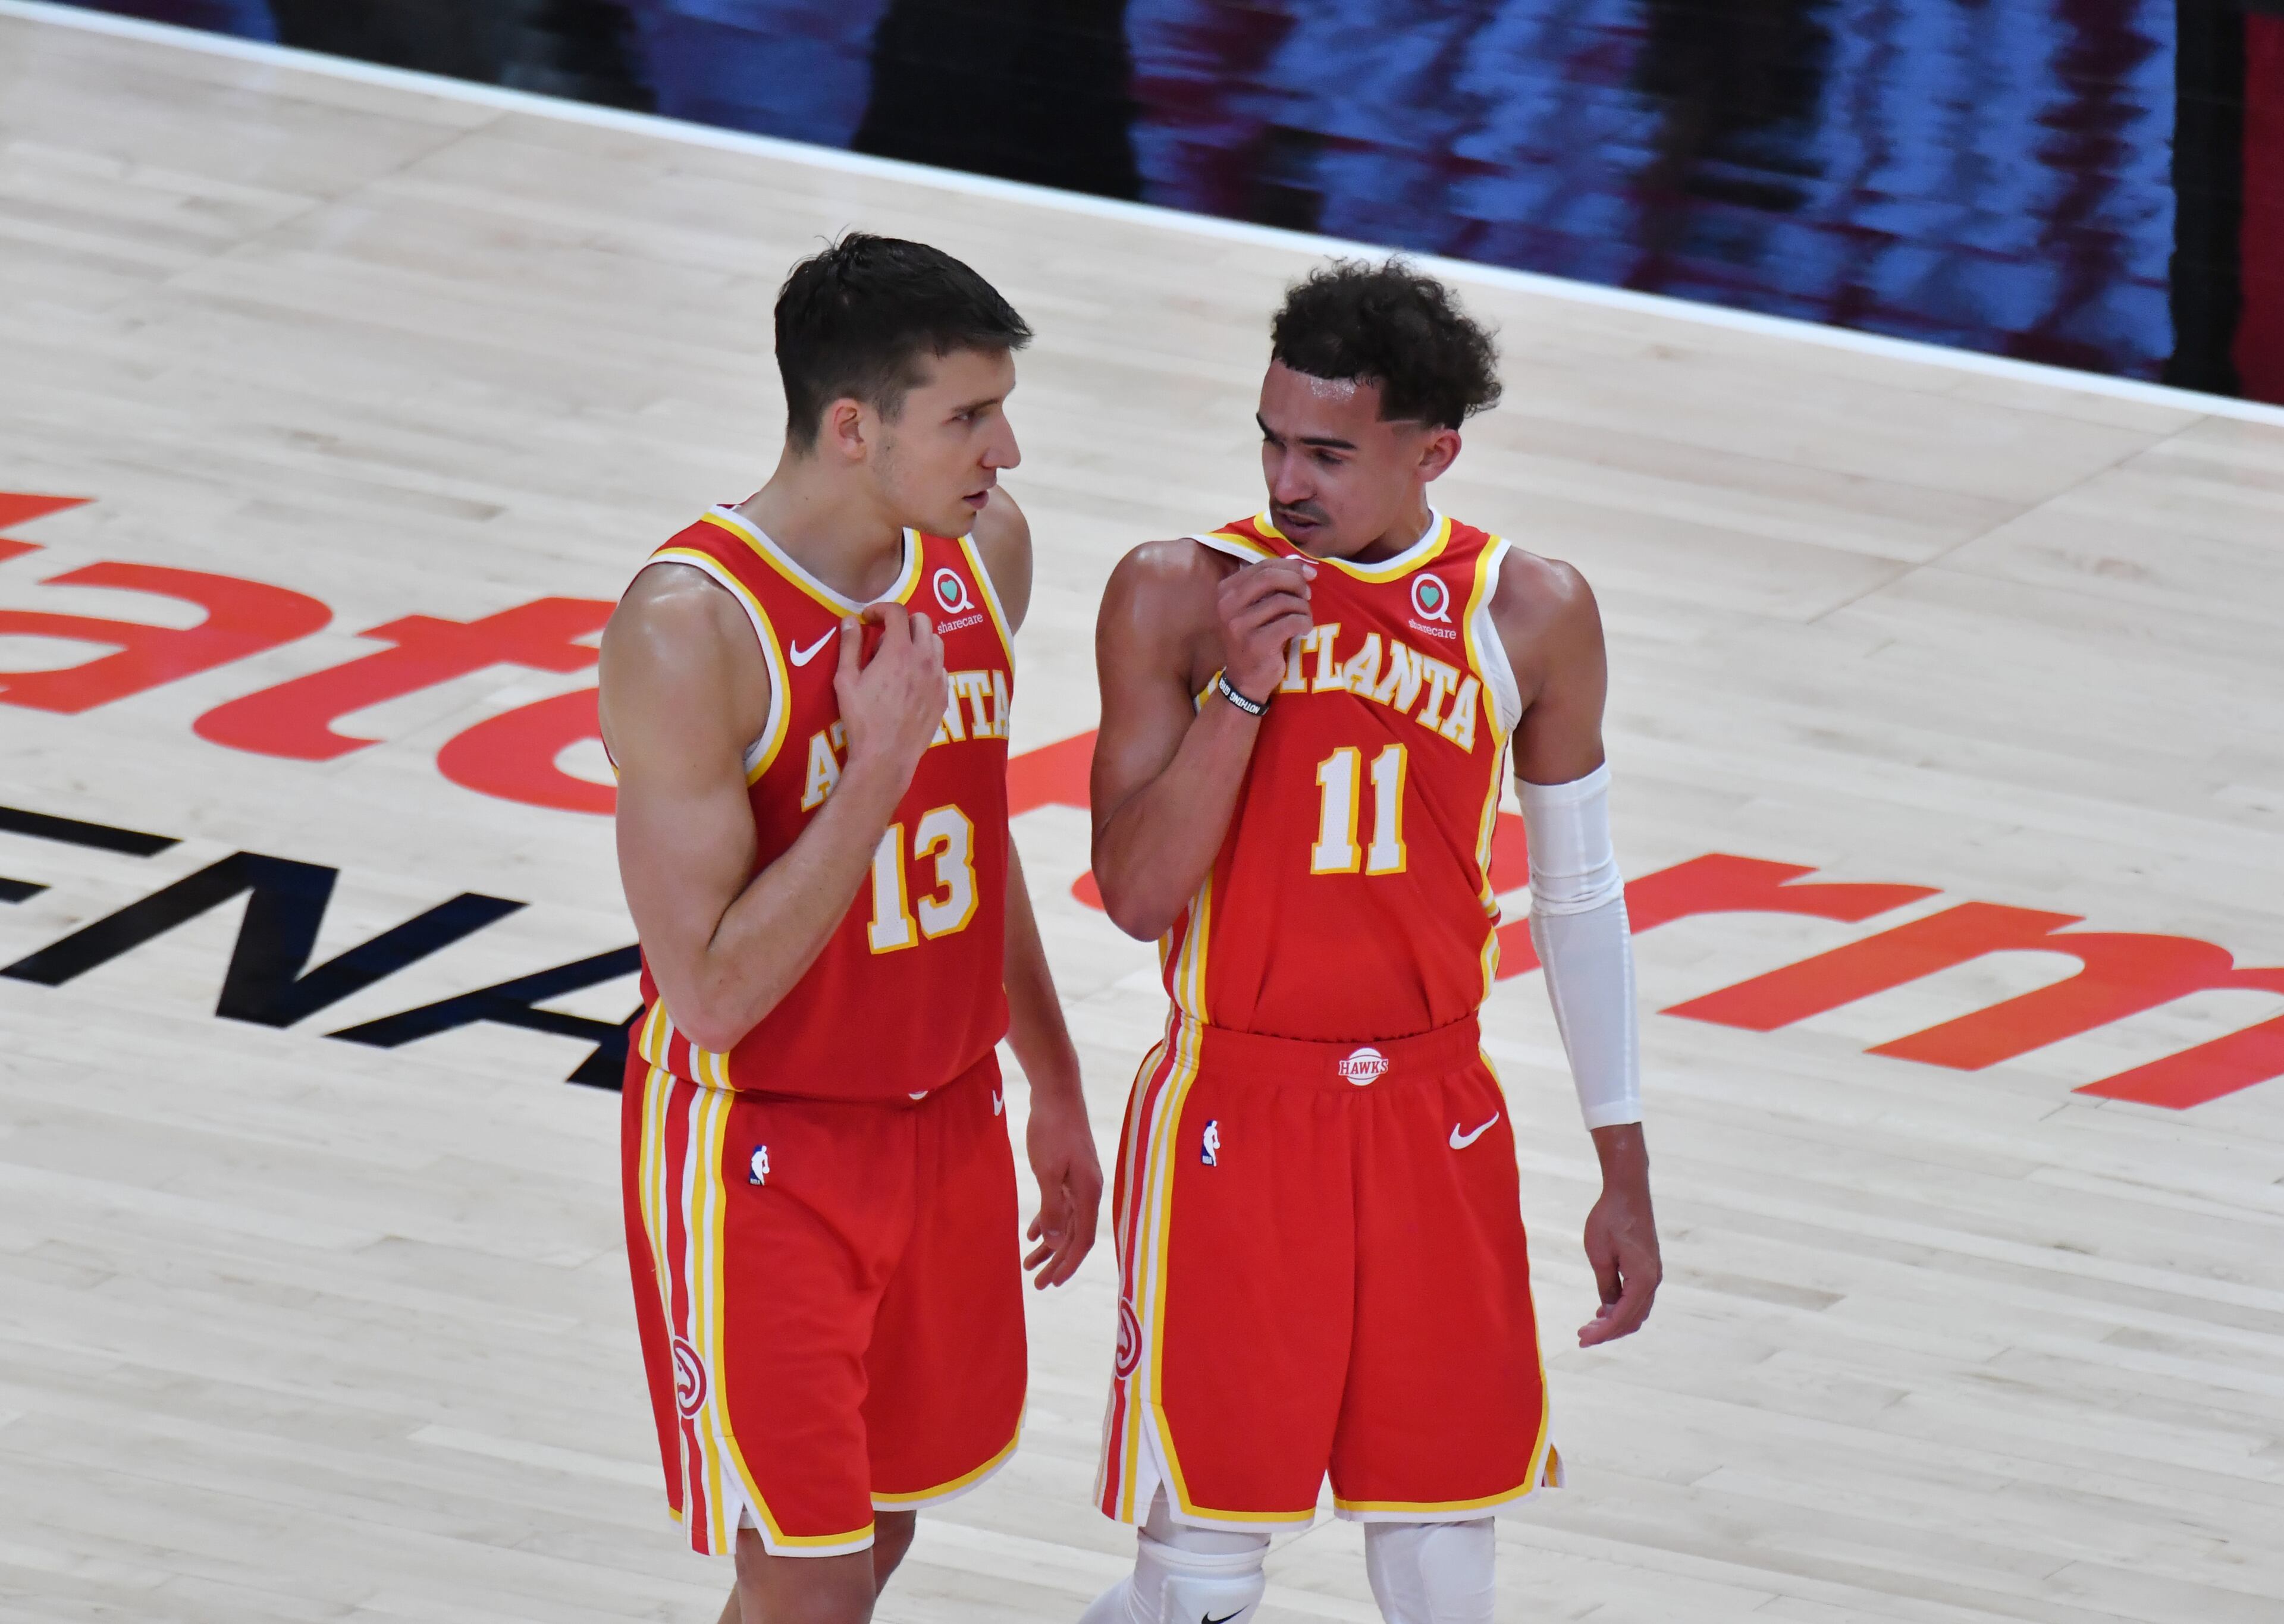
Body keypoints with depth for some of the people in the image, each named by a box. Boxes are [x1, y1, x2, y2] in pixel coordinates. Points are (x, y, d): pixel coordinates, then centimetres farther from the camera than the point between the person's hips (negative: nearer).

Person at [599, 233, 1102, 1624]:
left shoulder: (984, 549, -3)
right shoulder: (692, 629, -26)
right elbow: (711, 995, -26)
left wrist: (1054, 1084, 21)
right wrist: (877, 768, -29)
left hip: (944, 1128, 7)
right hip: (761, 1155, -7)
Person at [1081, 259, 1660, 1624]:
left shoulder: (1531, 614, -1)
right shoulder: (1181, 596, -8)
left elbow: (1579, 896, 9)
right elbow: (1139, 895, -12)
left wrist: (1625, 1171, 10)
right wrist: (1242, 687, -23)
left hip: (1435, 1126, 2)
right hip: (1232, 1119, -2)